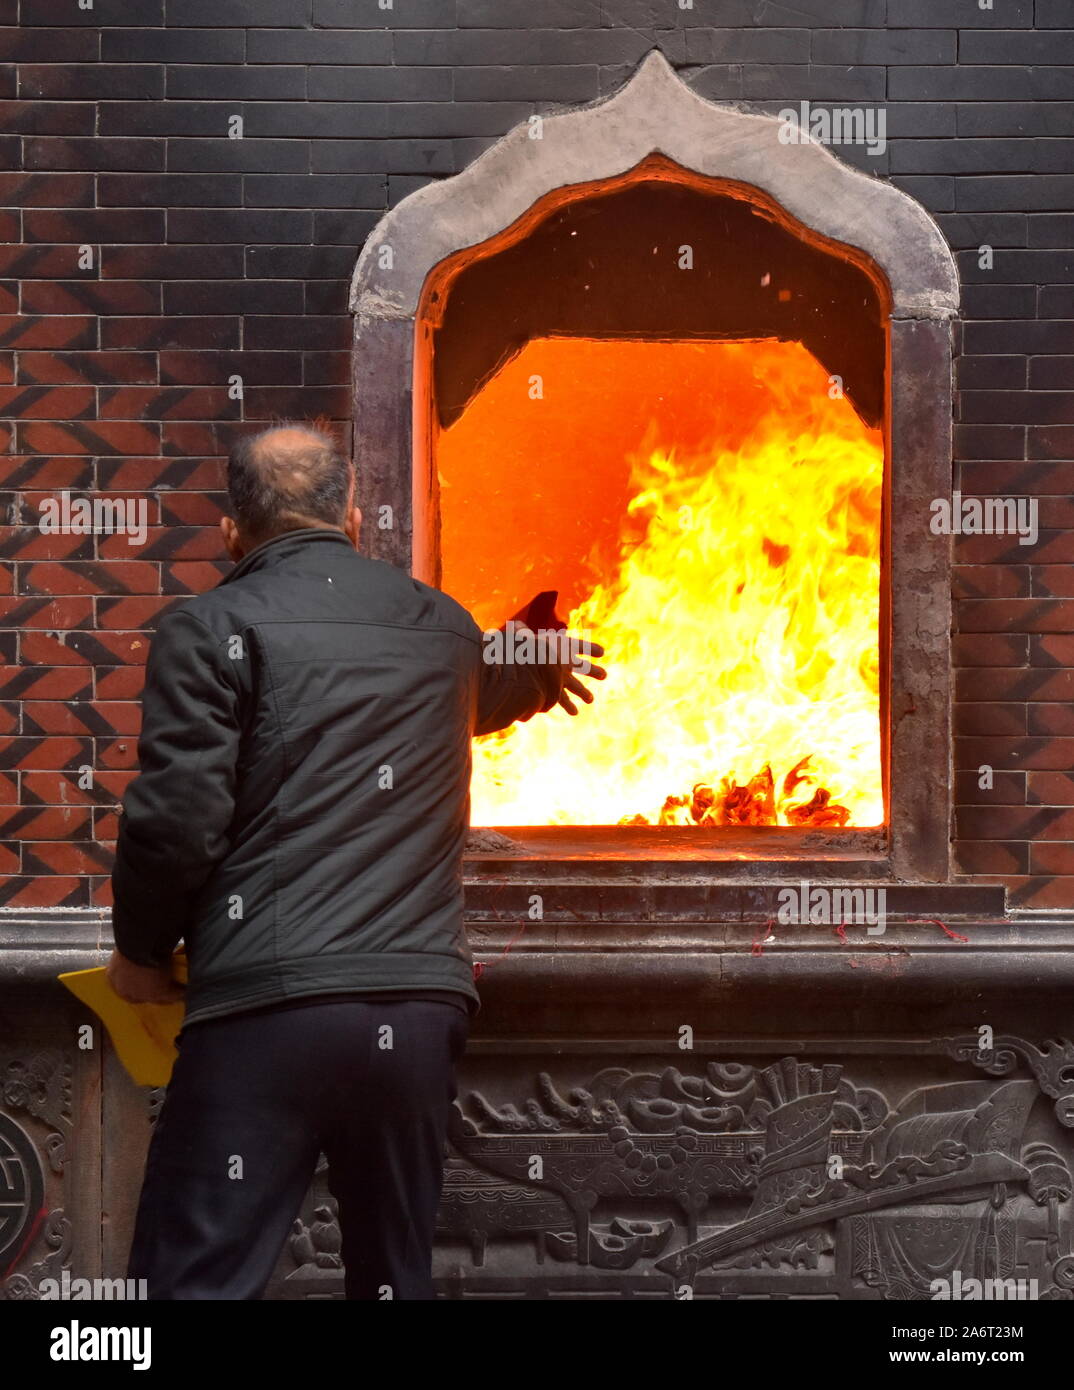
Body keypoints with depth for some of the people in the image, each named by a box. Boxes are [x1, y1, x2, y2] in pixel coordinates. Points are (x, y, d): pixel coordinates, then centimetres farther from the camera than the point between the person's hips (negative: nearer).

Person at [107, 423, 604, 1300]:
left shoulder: (211, 629, 0)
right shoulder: (443, 627, 18)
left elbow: (177, 819, -10)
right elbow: (494, 687, 43)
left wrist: (141, 951, 9)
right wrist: (550, 668, 67)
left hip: (269, 1006, -5)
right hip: (422, 1008, 5)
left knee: (199, 1275, -4)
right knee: (395, 1275, 17)